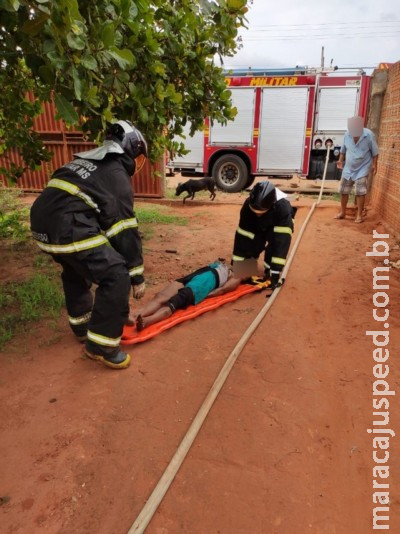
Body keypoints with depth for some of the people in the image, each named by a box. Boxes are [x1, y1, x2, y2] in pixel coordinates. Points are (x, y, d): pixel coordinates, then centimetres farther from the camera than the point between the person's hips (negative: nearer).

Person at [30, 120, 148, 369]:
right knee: (117, 277, -7)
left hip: (44, 221, 10)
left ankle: (82, 325, 46)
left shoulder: (89, 161, 25)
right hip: (67, 228, -10)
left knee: (75, 270, 30)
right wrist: (137, 276, -2)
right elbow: (125, 229, -6)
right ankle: (101, 346, 1)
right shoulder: (116, 175, -1)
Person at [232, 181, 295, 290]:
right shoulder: (248, 205, -33)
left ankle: (269, 270, -11)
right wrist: (235, 265, -26)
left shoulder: (283, 208, -42)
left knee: (277, 243, -34)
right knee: (249, 246, -21)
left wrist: (276, 271, -48)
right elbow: (242, 234, -28)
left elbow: (281, 241, -45)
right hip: (258, 227, 3)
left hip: (278, 227, -2)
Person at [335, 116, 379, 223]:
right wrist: (340, 160, 4)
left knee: (360, 192, -7)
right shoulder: (347, 134, -9)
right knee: (343, 190, 7)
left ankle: (359, 215, 3)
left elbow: (374, 151, -6)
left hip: (362, 168, -4)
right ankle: (342, 212, 21)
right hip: (348, 168, 4)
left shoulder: (369, 135, -17)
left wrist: (374, 164, -8)